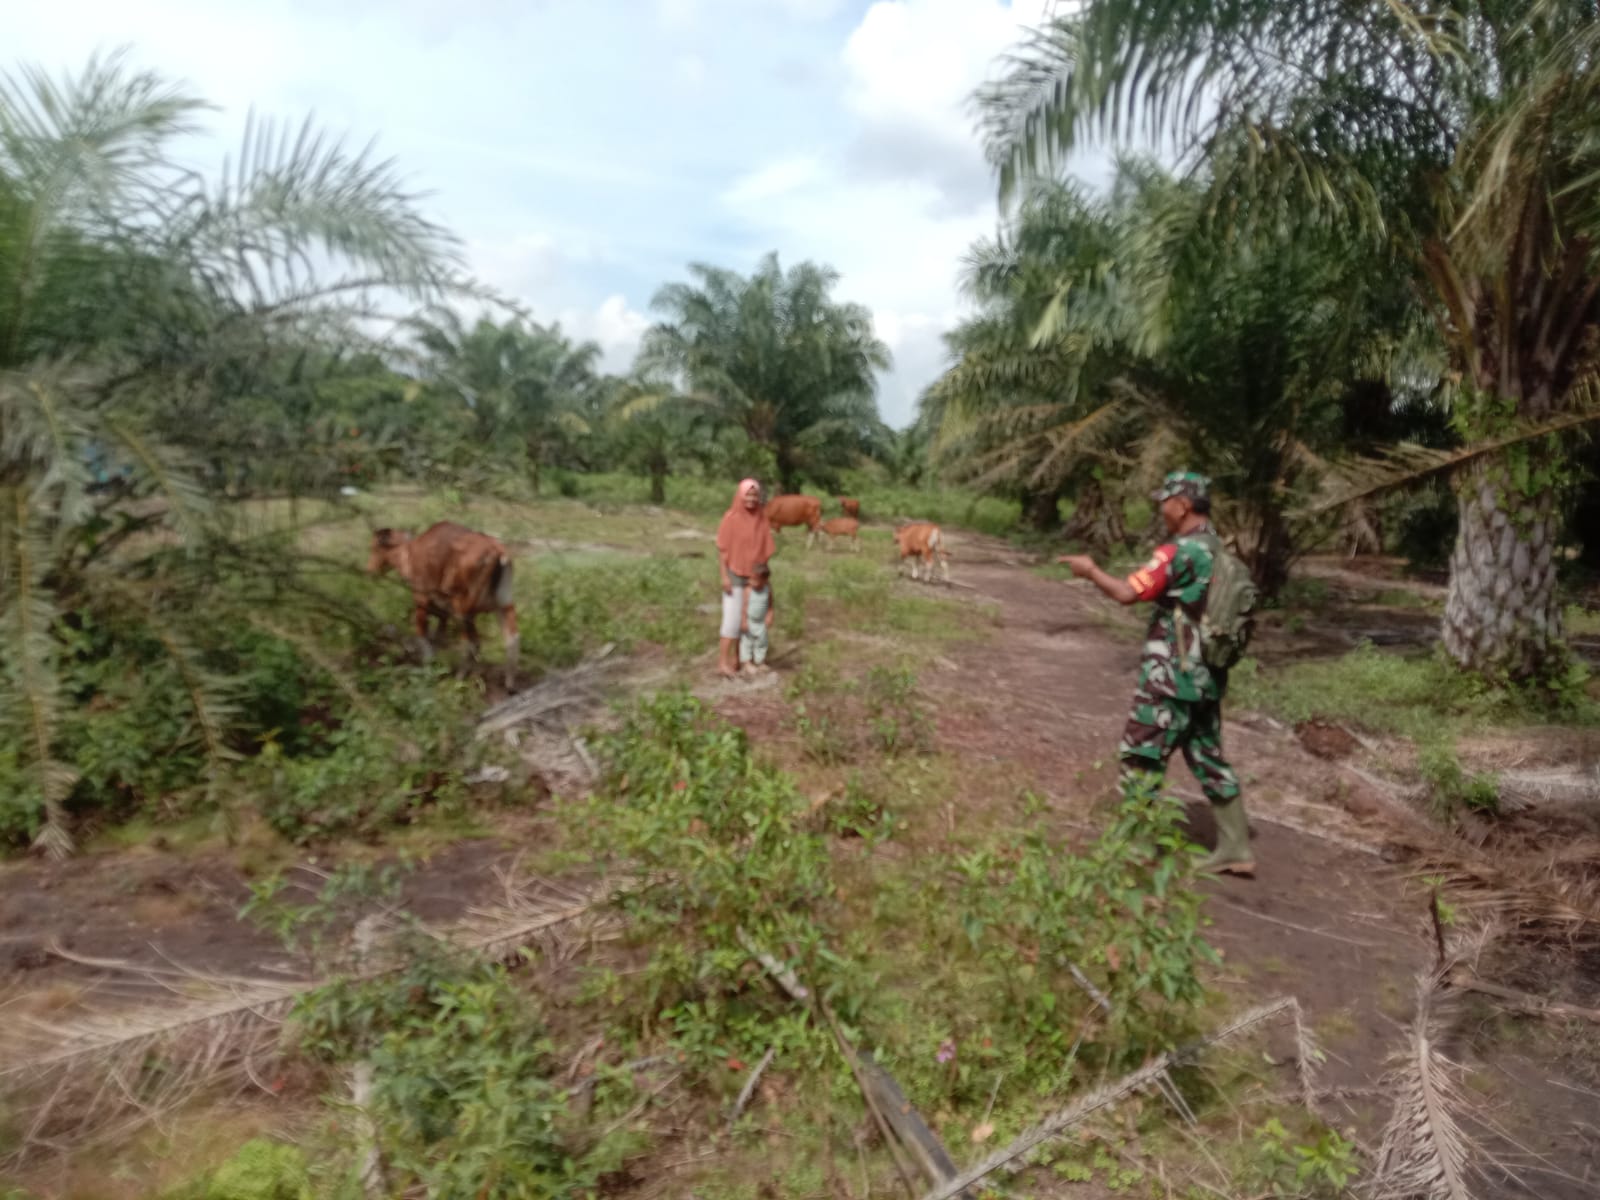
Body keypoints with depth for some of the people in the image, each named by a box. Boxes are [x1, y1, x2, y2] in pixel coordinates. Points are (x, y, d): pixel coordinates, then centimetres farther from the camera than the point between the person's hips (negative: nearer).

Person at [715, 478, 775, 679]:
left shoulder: (762, 517, 1)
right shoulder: (731, 518, -13)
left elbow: (764, 548, 6)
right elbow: (722, 548, -11)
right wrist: (724, 576, -16)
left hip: (754, 576, 5)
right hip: (734, 575, -5)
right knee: (733, 617, -10)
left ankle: (737, 658, 20)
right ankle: (723, 662, -8)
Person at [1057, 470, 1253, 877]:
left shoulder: (1180, 552, -18)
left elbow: (1127, 593, -23)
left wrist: (1091, 570, -8)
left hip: (1171, 679, -8)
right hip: (1205, 677, 9)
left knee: (1140, 757, 2)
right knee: (1209, 758, 16)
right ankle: (1234, 848, 21)